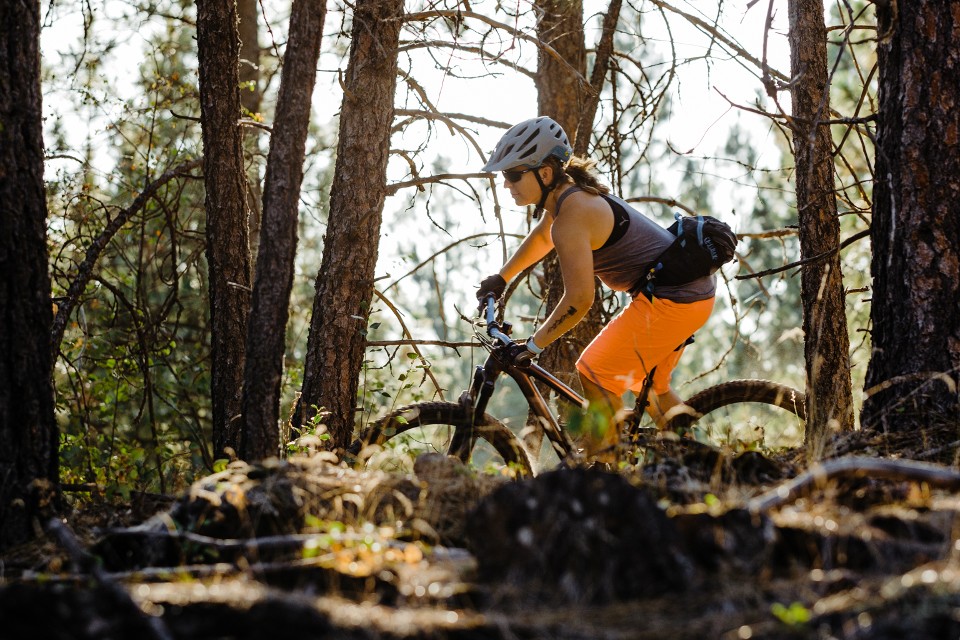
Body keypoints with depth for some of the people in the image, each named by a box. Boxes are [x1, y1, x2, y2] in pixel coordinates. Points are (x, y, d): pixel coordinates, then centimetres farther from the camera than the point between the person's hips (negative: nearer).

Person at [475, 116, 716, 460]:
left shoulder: (571, 215, -24)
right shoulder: (566, 195, 6)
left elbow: (579, 300, -28)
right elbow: (541, 236, 30)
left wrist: (532, 346, -20)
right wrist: (501, 277, 36)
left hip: (672, 299, -10)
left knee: (596, 373, -4)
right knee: (648, 385, 24)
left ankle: (603, 467, 1)